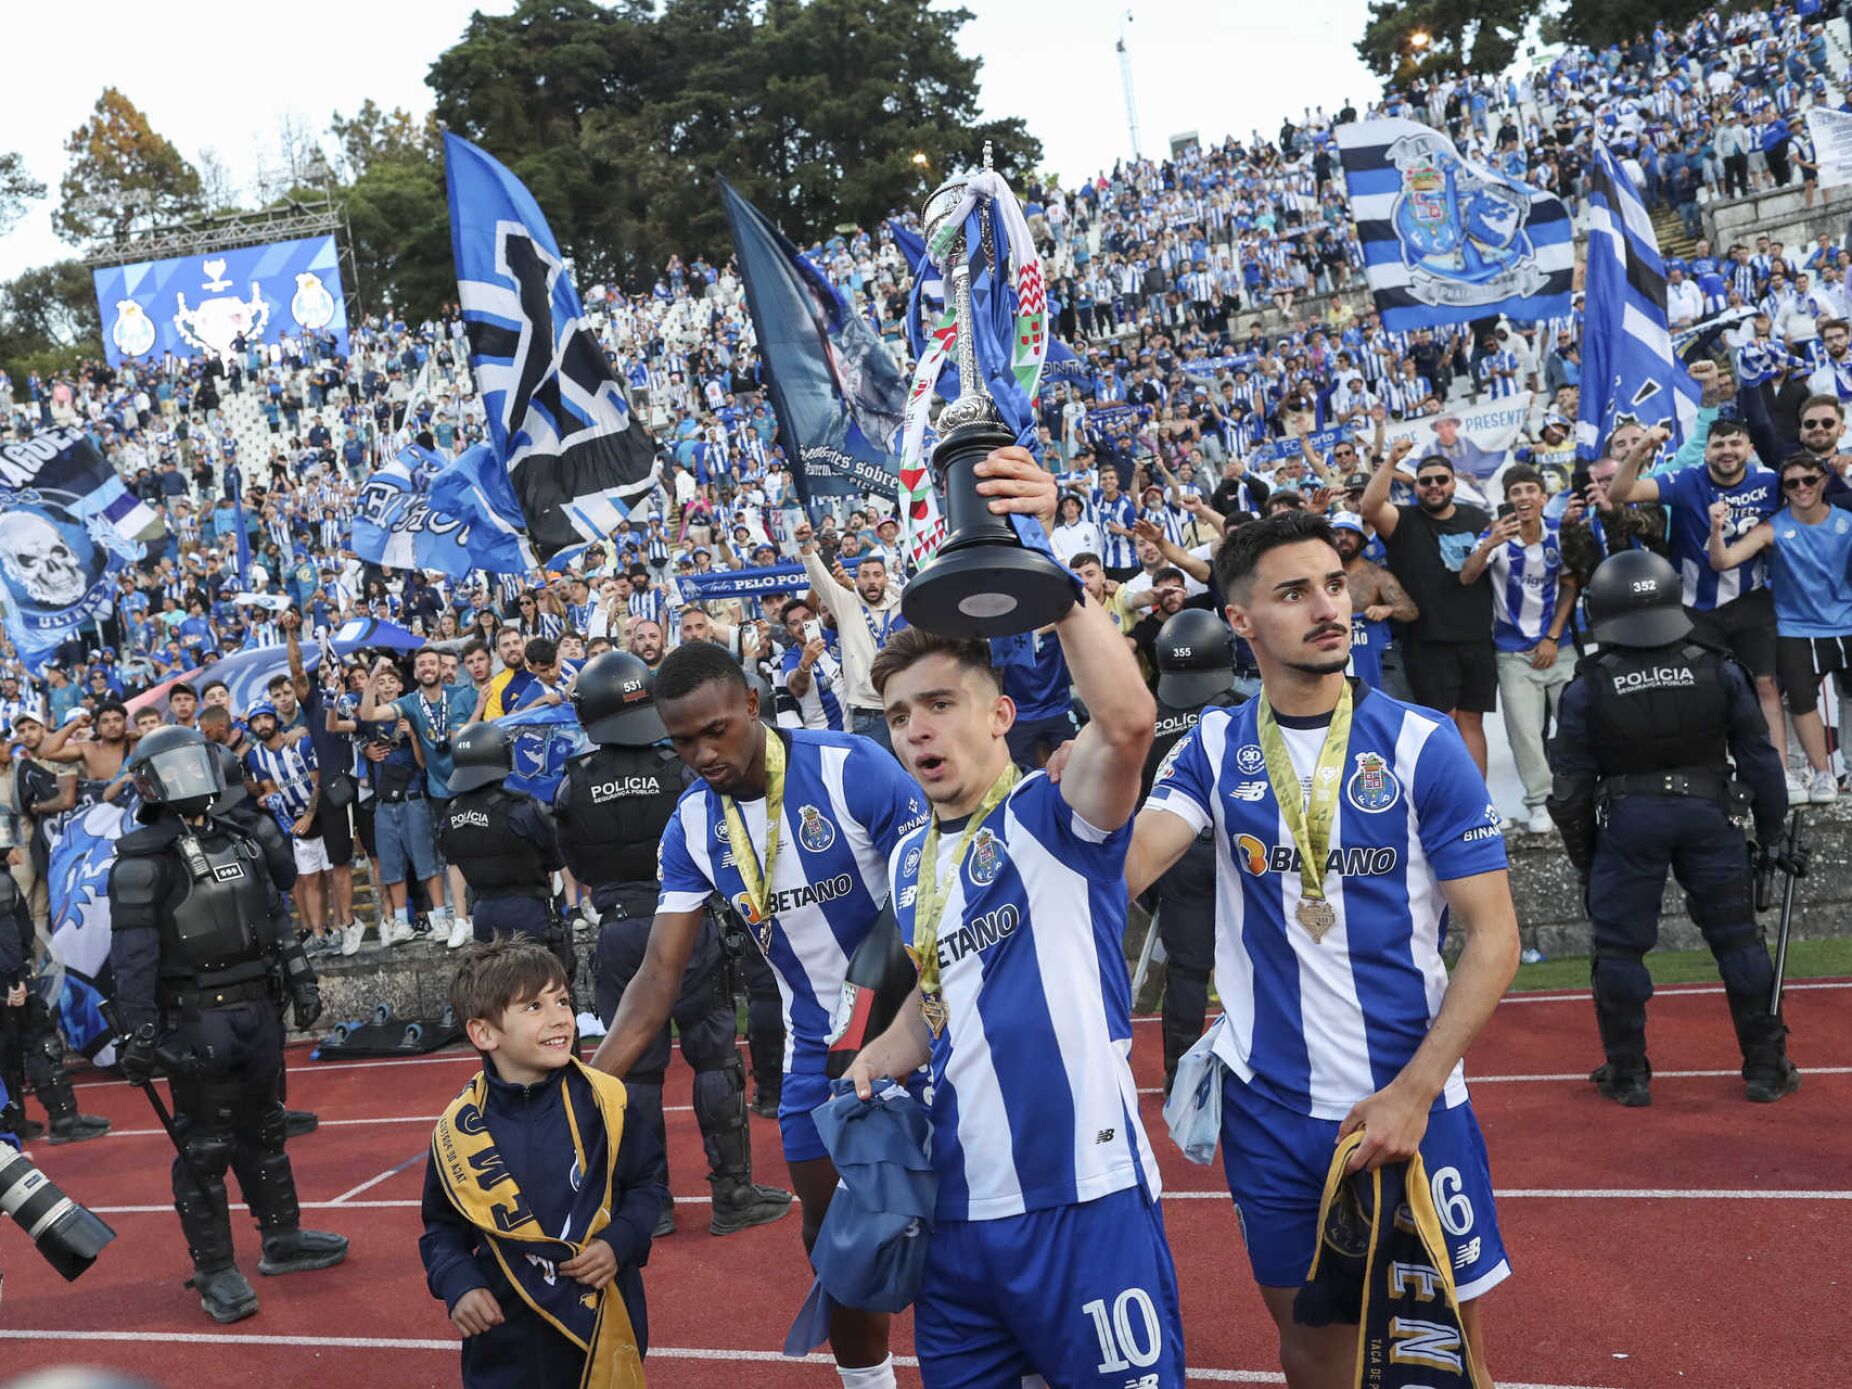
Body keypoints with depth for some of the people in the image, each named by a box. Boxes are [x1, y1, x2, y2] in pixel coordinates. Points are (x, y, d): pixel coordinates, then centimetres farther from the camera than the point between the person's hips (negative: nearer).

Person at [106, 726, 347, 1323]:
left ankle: (283, 1240, 32)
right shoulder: (143, 860, -12)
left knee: (263, 1133, 19)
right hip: (197, 1022, -7)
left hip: (257, 1011, 7)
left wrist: (300, 980, 17)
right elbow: (133, 955, -16)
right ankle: (216, 1273, 10)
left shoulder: (237, 841, 12)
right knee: (205, 1149, 0)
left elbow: (272, 920, 19)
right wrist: (139, 1033, -20)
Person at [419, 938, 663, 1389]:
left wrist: (620, 1242, -13)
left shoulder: (604, 1102, -9)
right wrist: (457, 1284, -11)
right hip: (507, 1335, 0)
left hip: (606, 1319, 0)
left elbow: (646, 1184, 3)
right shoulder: (459, 1129, -8)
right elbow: (443, 1228, 5)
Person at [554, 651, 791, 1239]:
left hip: (618, 931, 2)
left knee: (635, 1066, 10)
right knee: (714, 1057, 7)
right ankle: (732, 1195, 11)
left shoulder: (573, 786, -2)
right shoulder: (680, 767, -9)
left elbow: (580, 872, 6)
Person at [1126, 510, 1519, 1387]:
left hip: (1409, 1101, -2)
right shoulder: (1215, 748, -1)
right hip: (1268, 1106, 2)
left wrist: (1413, 1092, -17)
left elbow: (1493, 936, -9)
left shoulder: (1421, 744, -9)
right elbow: (1123, 867, -15)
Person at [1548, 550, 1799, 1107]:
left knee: (1619, 945, 9)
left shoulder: (1588, 688, -7)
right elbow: (1759, 758, 4)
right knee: (1737, 936, 12)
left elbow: (1571, 784, -3)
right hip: (1706, 812, 2)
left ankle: (1627, 1074, 15)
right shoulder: (1718, 671, -3)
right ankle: (1767, 1068, 20)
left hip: (1628, 818, -2)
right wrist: (1770, 834, 15)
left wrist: (1583, 855, 10)